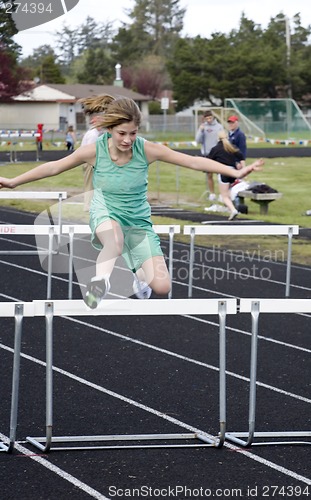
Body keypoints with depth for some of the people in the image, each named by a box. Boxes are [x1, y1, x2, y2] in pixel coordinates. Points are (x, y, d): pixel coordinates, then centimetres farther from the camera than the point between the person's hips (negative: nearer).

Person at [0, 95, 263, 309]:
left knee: (162, 288, -7)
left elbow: (194, 161, -13)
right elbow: (54, 167, 0)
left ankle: (140, 273, 27)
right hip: (105, 214, -2)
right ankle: (99, 283, -22)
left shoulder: (147, 149, -16)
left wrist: (236, 172, -17)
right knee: (115, 240, -43)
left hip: (139, 221, 3)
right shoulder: (94, 150, -15)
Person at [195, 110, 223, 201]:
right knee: (209, 175, 5)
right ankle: (212, 194, 14)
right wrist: (200, 130, -14)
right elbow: (198, 140, -1)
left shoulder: (219, 127, 0)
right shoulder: (203, 127, 4)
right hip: (206, 154, 2)